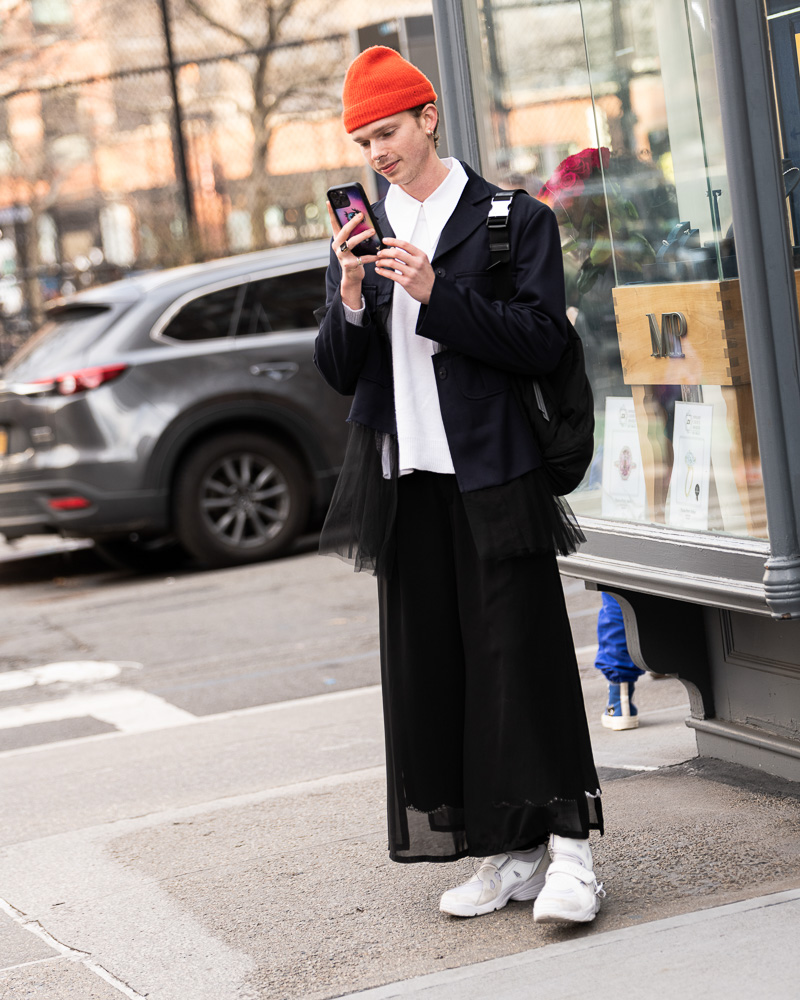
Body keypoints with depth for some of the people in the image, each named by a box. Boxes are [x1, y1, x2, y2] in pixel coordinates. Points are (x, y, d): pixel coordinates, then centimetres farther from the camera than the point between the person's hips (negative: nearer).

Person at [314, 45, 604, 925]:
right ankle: (503, 854, 10)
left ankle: (569, 853, -4)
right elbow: (338, 373, 9)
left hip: (494, 473, -5)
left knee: (521, 657, -8)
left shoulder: (515, 221, 2)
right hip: (404, 478, 5)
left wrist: (436, 294, -16)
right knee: (429, 670, 3)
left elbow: (541, 342, -8)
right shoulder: (360, 236, 14)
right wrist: (352, 292, -9)